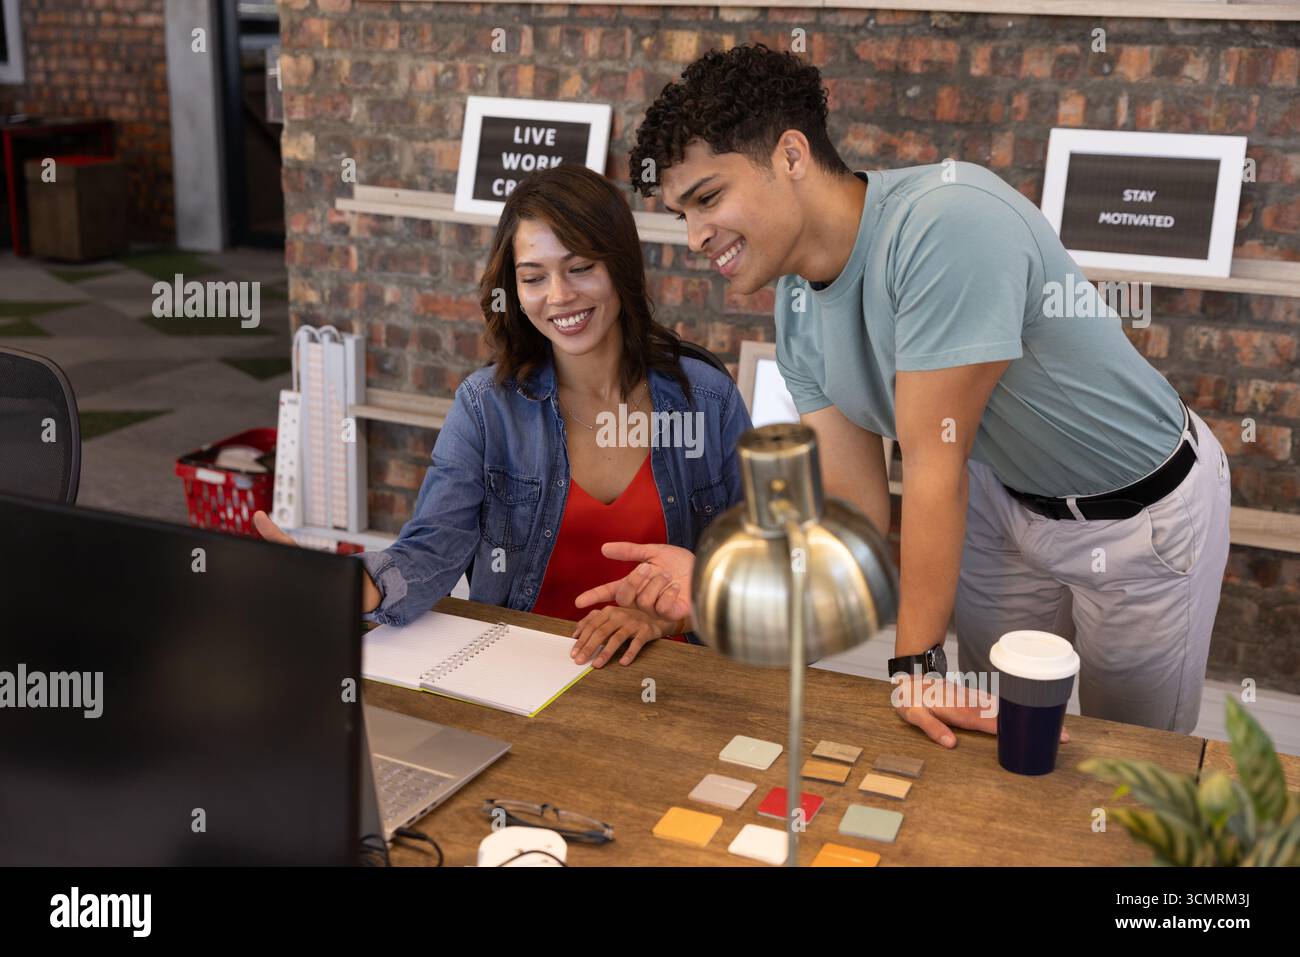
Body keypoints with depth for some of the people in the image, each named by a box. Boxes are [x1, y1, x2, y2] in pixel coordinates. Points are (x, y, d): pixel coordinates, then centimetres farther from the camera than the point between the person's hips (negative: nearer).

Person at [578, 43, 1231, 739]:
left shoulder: (947, 221, -35)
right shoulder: (798, 313, -9)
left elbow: (934, 461, -31)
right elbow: (857, 511, -9)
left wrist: (916, 664, -24)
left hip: (1143, 508, -6)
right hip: (1004, 496, 6)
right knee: (984, 733, 19)